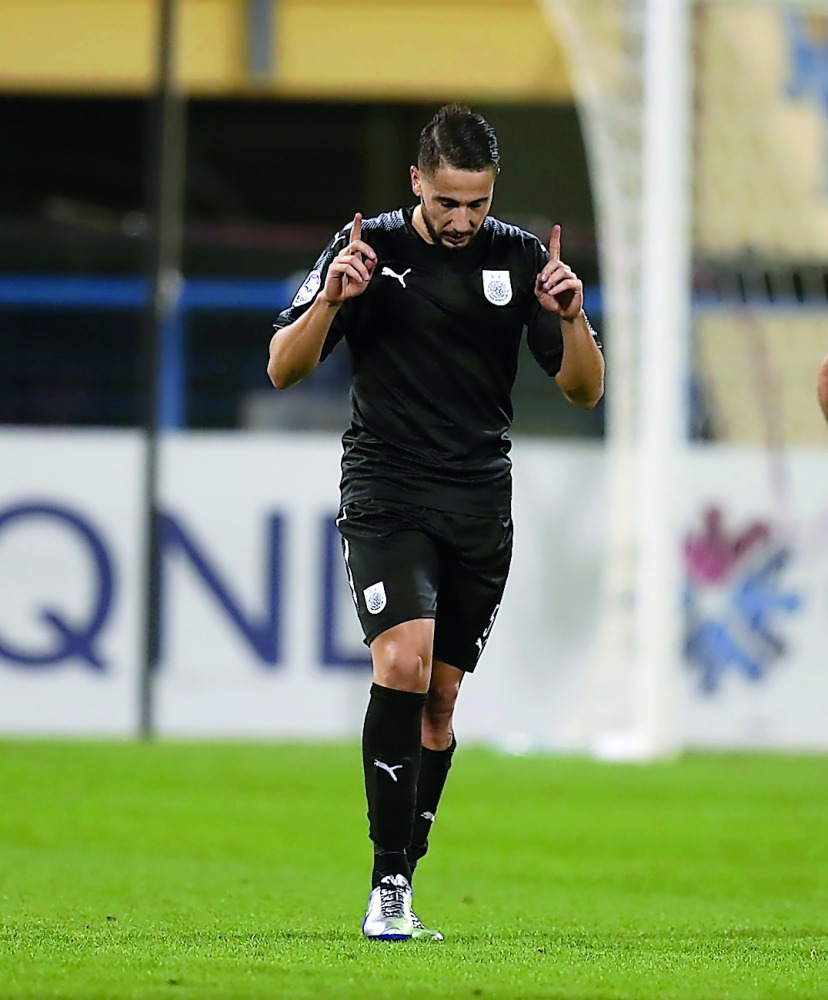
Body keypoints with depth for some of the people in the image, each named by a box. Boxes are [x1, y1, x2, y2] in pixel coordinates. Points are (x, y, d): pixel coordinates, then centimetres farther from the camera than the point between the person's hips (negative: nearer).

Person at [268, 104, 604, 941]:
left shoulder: (521, 259, 2)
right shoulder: (368, 249, -4)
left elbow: (584, 390, 1)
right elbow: (284, 370, -5)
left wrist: (572, 318, -18)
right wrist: (331, 299, -23)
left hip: (480, 509, 3)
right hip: (385, 494, -3)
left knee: (439, 698, 7)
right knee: (403, 662, -22)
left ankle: (400, 890, 17)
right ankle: (388, 883, -20)